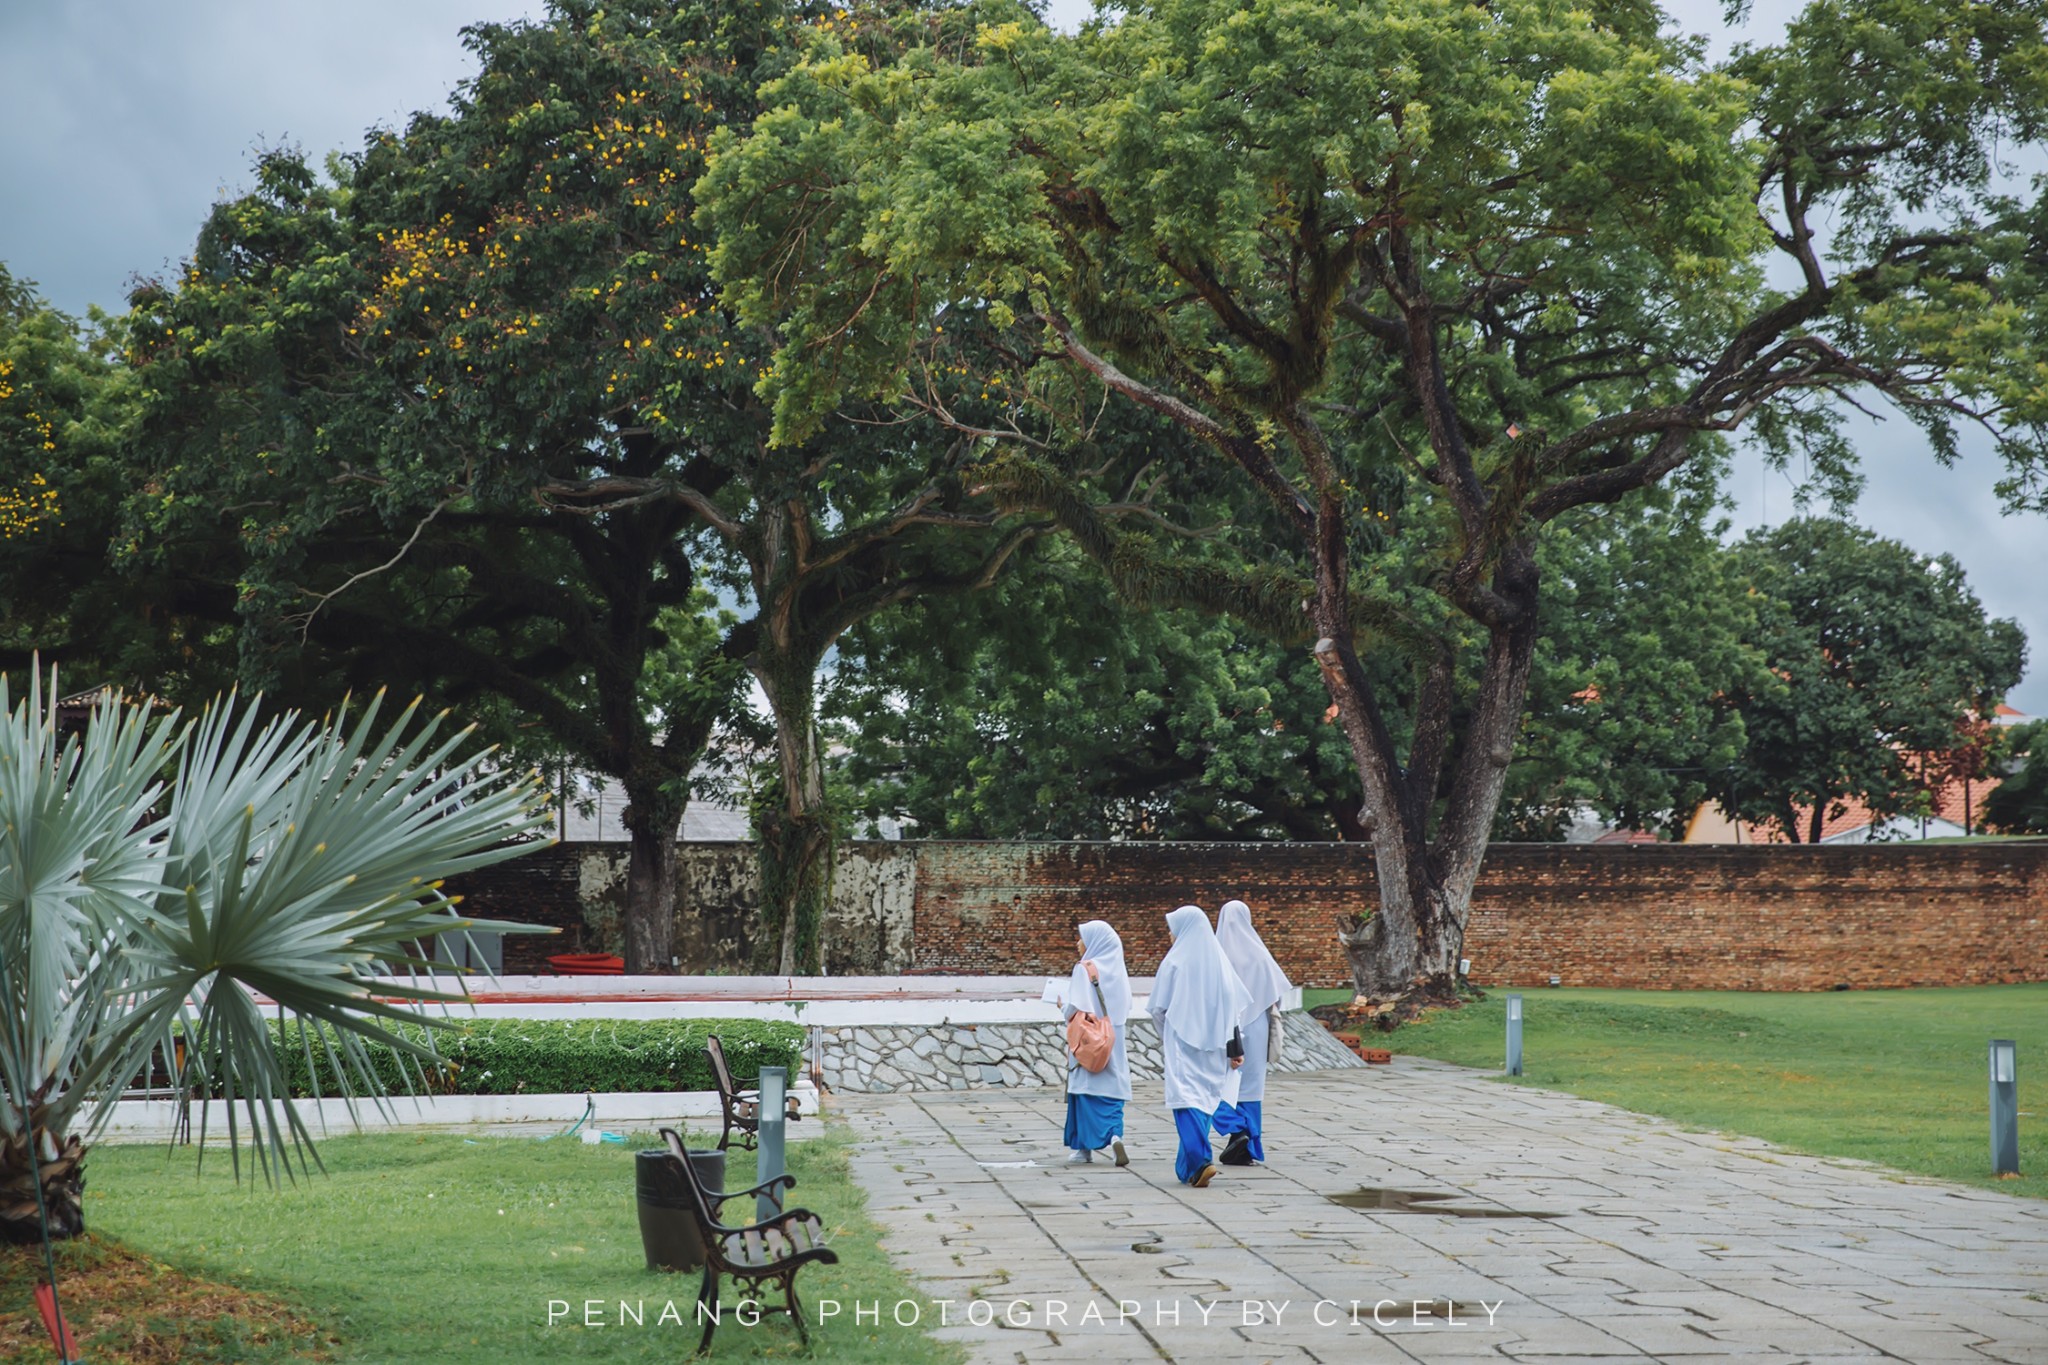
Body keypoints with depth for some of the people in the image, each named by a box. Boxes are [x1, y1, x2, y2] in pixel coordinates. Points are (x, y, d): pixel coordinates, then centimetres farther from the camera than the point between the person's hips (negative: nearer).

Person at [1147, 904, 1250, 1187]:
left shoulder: (1174, 962, -8)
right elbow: (1236, 1007, 2)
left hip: (1182, 1043, -5)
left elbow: (1158, 1008, -4)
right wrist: (1235, 1048, 4)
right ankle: (1187, 1165, 23)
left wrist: (1164, 1039, 15)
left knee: (1186, 1099, -9)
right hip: (1212, 1046, 5)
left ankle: (1200, 1161, -27)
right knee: (1205, 1098, 14)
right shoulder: (1219, 960, 5)